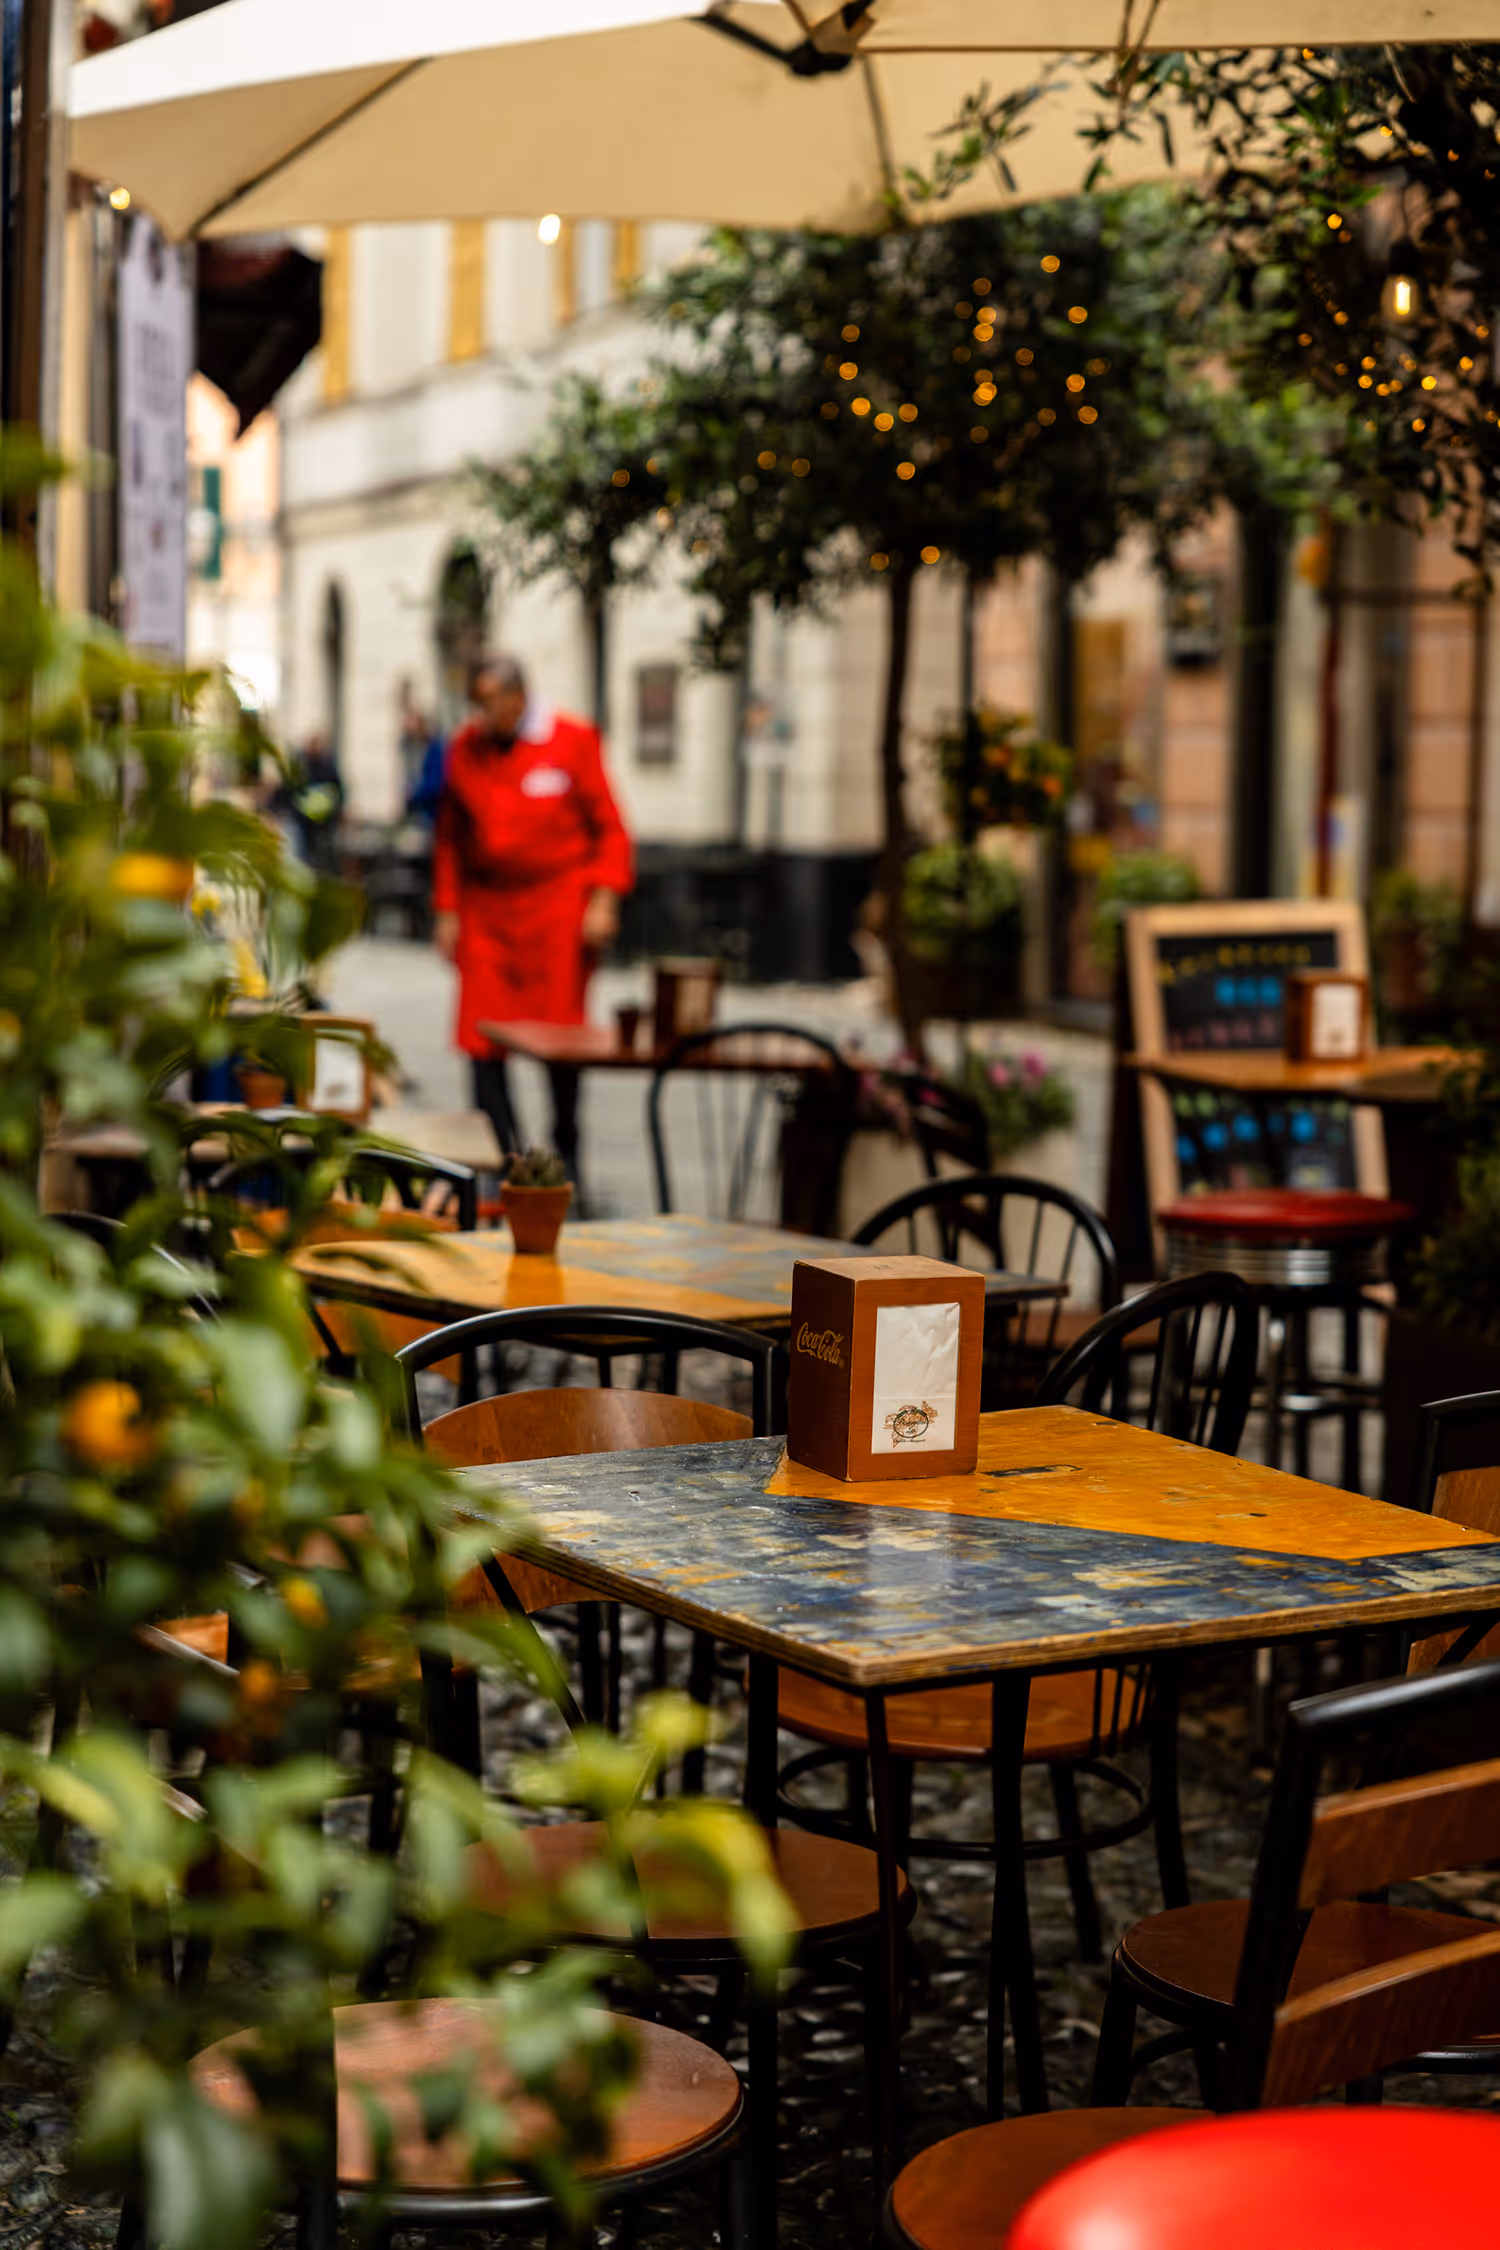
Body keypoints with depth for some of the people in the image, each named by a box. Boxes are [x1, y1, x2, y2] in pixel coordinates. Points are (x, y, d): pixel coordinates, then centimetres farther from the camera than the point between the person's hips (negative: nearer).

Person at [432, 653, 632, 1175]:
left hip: (557, 908, -3)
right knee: (482, 1037, -5)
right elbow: (450, 838, 12)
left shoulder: (573, 741, -4)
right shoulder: (464, 749, 5)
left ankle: (566, 1152, 18)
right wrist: (447, 910, 7)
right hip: (485, 909, 3)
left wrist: (603, 900, -9)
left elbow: (608, 828, -1)